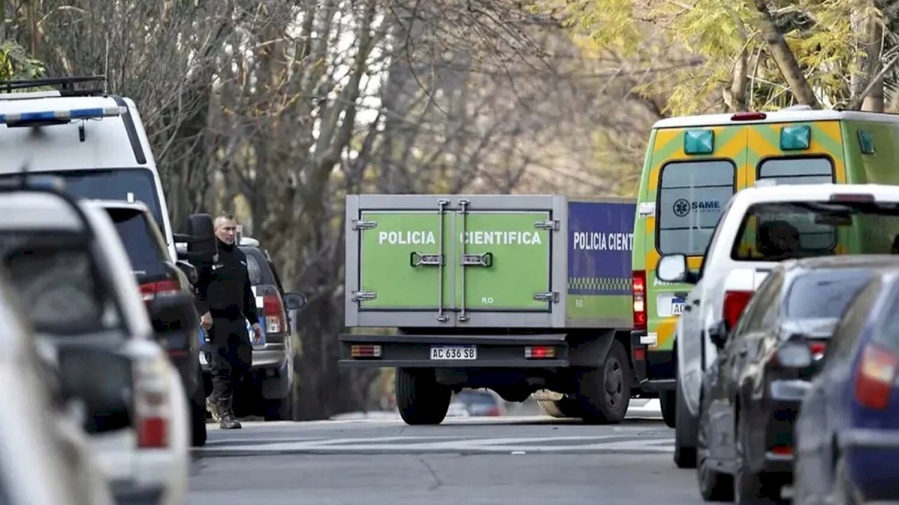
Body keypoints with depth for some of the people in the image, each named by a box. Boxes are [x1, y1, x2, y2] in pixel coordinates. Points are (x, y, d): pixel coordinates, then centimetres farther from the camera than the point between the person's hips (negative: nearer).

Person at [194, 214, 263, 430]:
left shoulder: (239, 256, 21)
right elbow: (197, 285, -11)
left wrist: (254, 320, 24)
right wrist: (204, 311, -21)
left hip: (237, 319, 7)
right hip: (217, 320, -7)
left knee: (243, 363, 3)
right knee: (222, 365, -9)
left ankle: (216, 400, 22)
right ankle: (224, 412, -4)